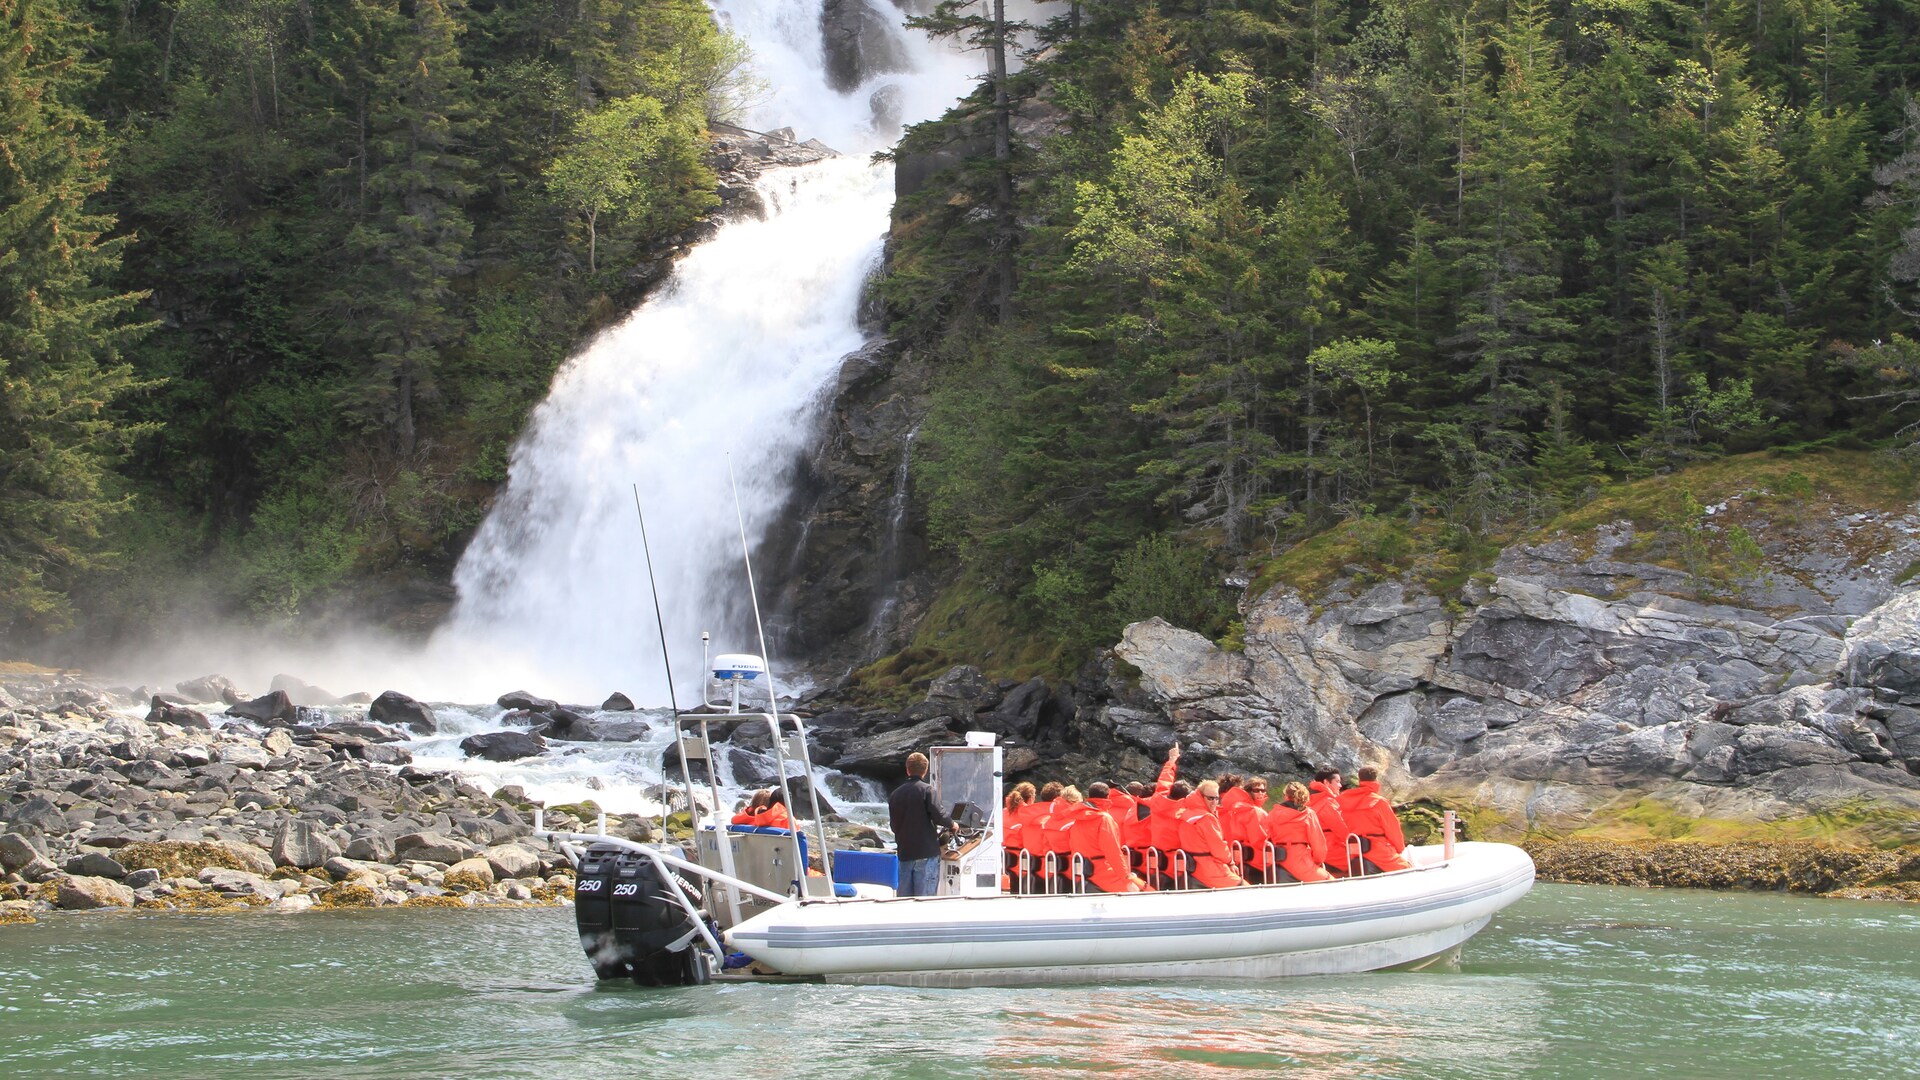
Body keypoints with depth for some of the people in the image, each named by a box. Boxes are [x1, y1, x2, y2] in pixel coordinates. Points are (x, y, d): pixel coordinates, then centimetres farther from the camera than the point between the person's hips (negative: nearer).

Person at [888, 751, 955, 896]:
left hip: (904, 853, 5)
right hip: (926, 852, -5)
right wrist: (951, 825, 4)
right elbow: (938, 815, -15)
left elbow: (893, 825, 15)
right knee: (925, 900, -4)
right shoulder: (926, 790, -8)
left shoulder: (895, 794, 10)